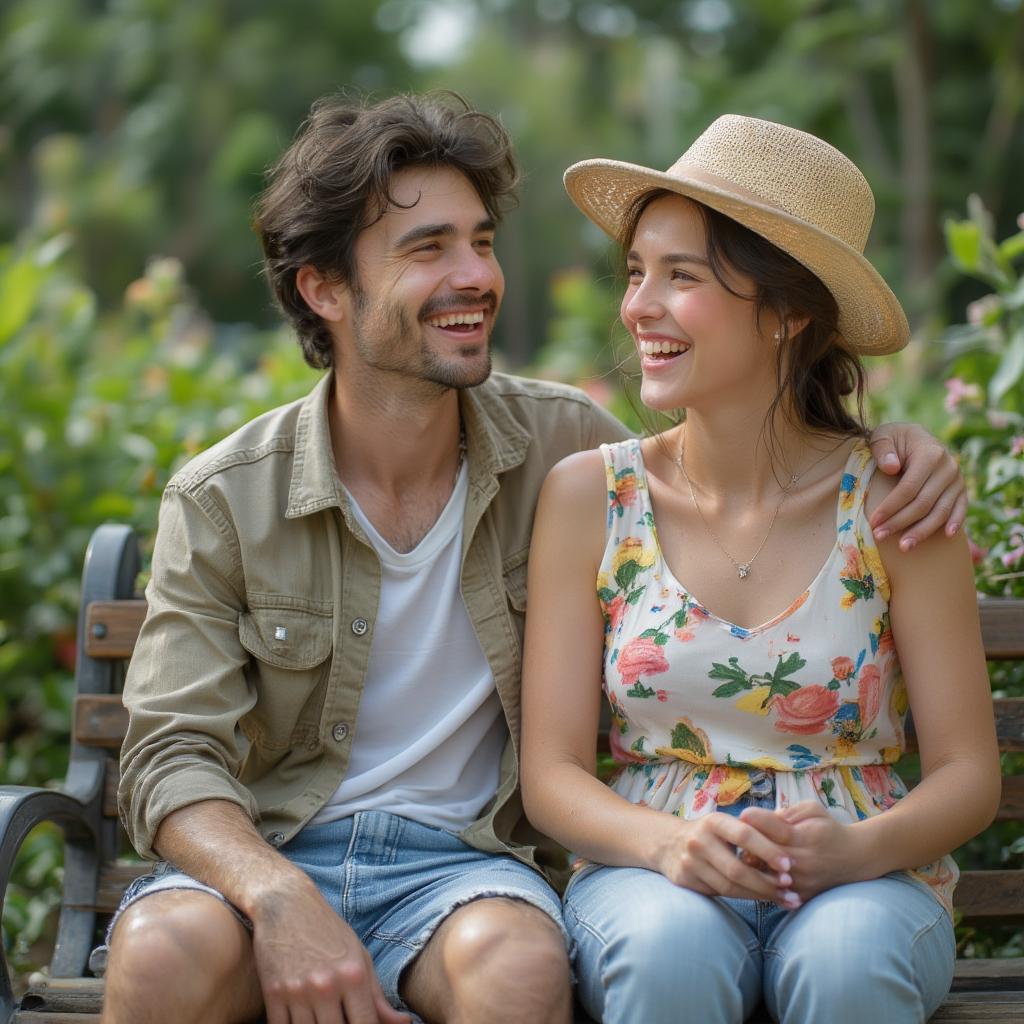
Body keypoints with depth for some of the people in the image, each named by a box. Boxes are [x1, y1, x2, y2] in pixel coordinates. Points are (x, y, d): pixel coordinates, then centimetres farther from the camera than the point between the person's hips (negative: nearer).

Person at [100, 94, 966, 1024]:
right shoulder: (220, 503, -4)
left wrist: (891, 452, -5)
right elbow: (176, 758, -8)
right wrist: (281, 900, -29)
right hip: (270, 845, 0)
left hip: (463, 854, 1)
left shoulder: (562, 444, 0)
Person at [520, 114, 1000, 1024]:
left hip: (863, 881, 0)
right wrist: (669, 843, -21)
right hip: (650, 873, 1)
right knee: (670, 951, -33)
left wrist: (859, 847, -21)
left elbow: (969, 773, -1)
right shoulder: (588, 496, -1)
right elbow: (551, 773, -1)